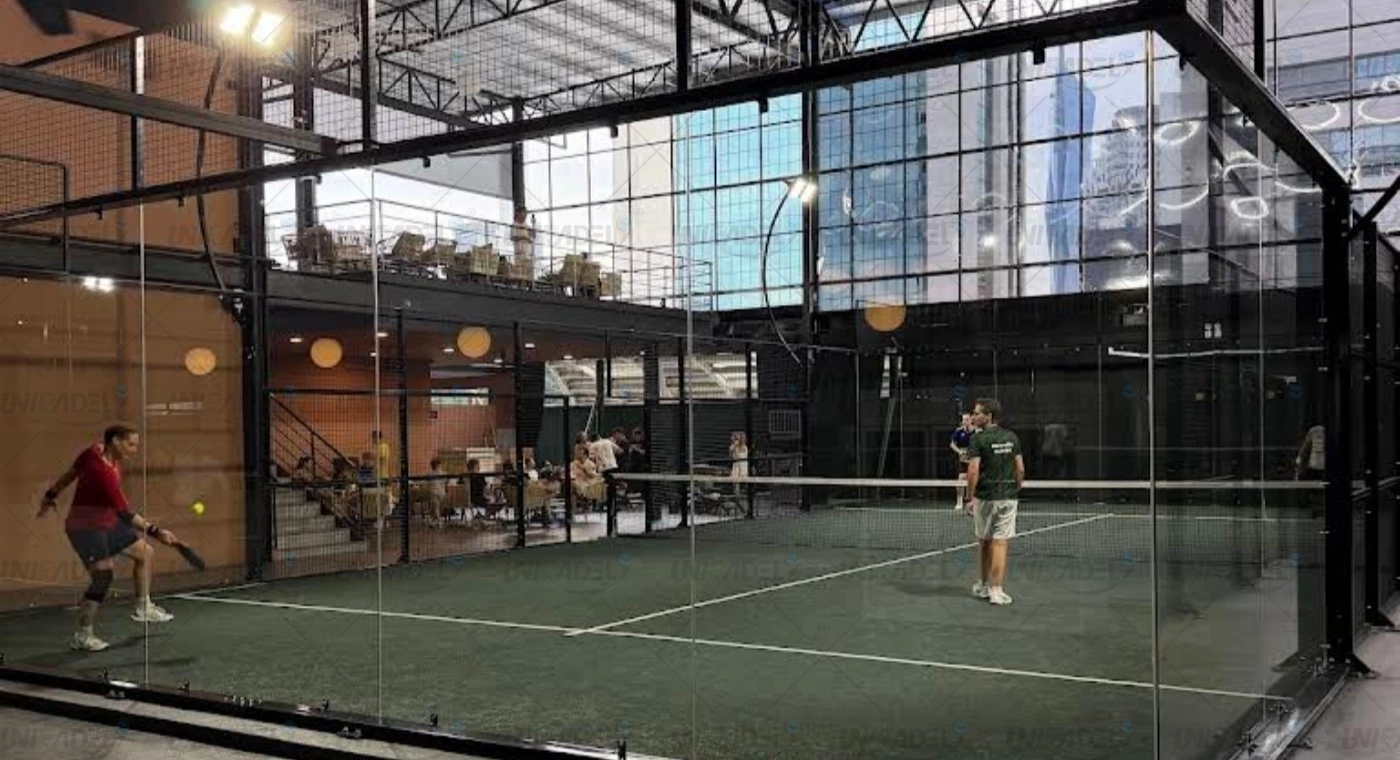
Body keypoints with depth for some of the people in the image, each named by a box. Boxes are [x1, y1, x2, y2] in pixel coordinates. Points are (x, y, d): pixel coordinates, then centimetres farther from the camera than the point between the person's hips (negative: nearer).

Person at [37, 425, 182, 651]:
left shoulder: (97, 451, -5)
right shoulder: (102, 471, -31)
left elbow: (70, 473, 9)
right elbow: (125, 512, -33)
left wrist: (51, 495, 22)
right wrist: (155, 531, -35)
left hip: (108, 522, 10)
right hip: (86, 527, -10)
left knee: (144, 552, 15)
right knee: (103, 576, -17)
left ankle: (143, 609, 29)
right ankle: (82, 636, -6)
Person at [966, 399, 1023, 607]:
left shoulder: (978, 438, -8)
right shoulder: (1011, 437, 6)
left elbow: (973, 471, -14)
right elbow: (1020, 469, 7)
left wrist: (972, 496, -7)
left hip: (985, 497, -2)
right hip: (1008, 497, 2)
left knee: (984, 543, 12)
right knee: (1000, 544, 1)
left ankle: (983, 586, 25)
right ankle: (996, 591, -1)